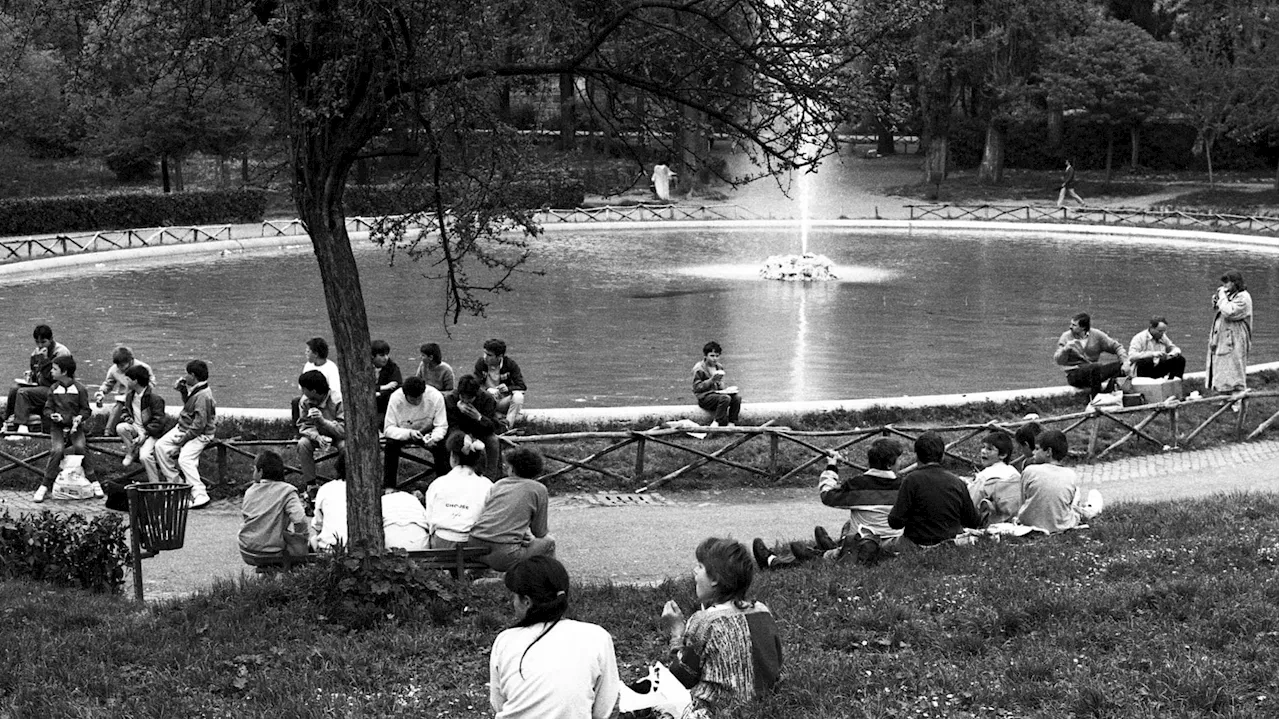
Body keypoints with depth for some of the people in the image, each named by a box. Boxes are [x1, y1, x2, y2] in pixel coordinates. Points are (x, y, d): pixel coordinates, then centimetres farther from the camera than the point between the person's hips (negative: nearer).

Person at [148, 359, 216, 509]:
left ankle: (200, 495, -28)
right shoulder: (194, 390, 5)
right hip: (182, 428, 10)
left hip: (199, 435, -10)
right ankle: (175, 482, 5)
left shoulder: (203, 396, -24)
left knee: (184, 459, -27)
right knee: (160, 446, -1)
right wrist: (182, 390, 9)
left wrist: (183, 439, -21)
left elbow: (199, 425, -25)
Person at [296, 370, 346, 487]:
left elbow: (344, 431, -25)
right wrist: (318, 437, -31)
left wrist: (323, 421, -40)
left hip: (338, 437, -3)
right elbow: (304, 426, -9)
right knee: (303, 443, -27)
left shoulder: (339, 401, -25)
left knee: (345, 446, -36)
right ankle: (309, 484, -18)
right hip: (317, 435, 3)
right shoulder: (305, 401, -12)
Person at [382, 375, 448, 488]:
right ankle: (388, 486, -19)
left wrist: (433, 438, -38)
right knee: (391, 445, -30)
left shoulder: (435, 397, -25)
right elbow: (388, 429, -23)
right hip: (402, 434, 0)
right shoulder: (395, 398, -26)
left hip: (427, 433, 0)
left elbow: (441, 426, -16)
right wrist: (409, 433, -40)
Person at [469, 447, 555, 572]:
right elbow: (539, 532, 11)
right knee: (548, 542, 19)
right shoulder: (539, 489, 7)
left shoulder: (499, 483, 19)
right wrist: (548, 530, 36)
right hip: (503, 556, -6)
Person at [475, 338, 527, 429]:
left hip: (504, 402, -1)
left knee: (518, 397, -32)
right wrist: (488, 390, -35)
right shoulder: (480, 363, -7)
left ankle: (507, 426, -26)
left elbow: (522, 386, -12)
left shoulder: (510, 364, -10)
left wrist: (508, 388, -33)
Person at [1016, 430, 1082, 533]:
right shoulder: (1071, 475, -8)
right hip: (1062, 526, 2)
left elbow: (1023, 501, -4)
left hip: (1030, 523, -2)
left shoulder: (1029, 471, -12)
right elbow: (1070, 503, 2)